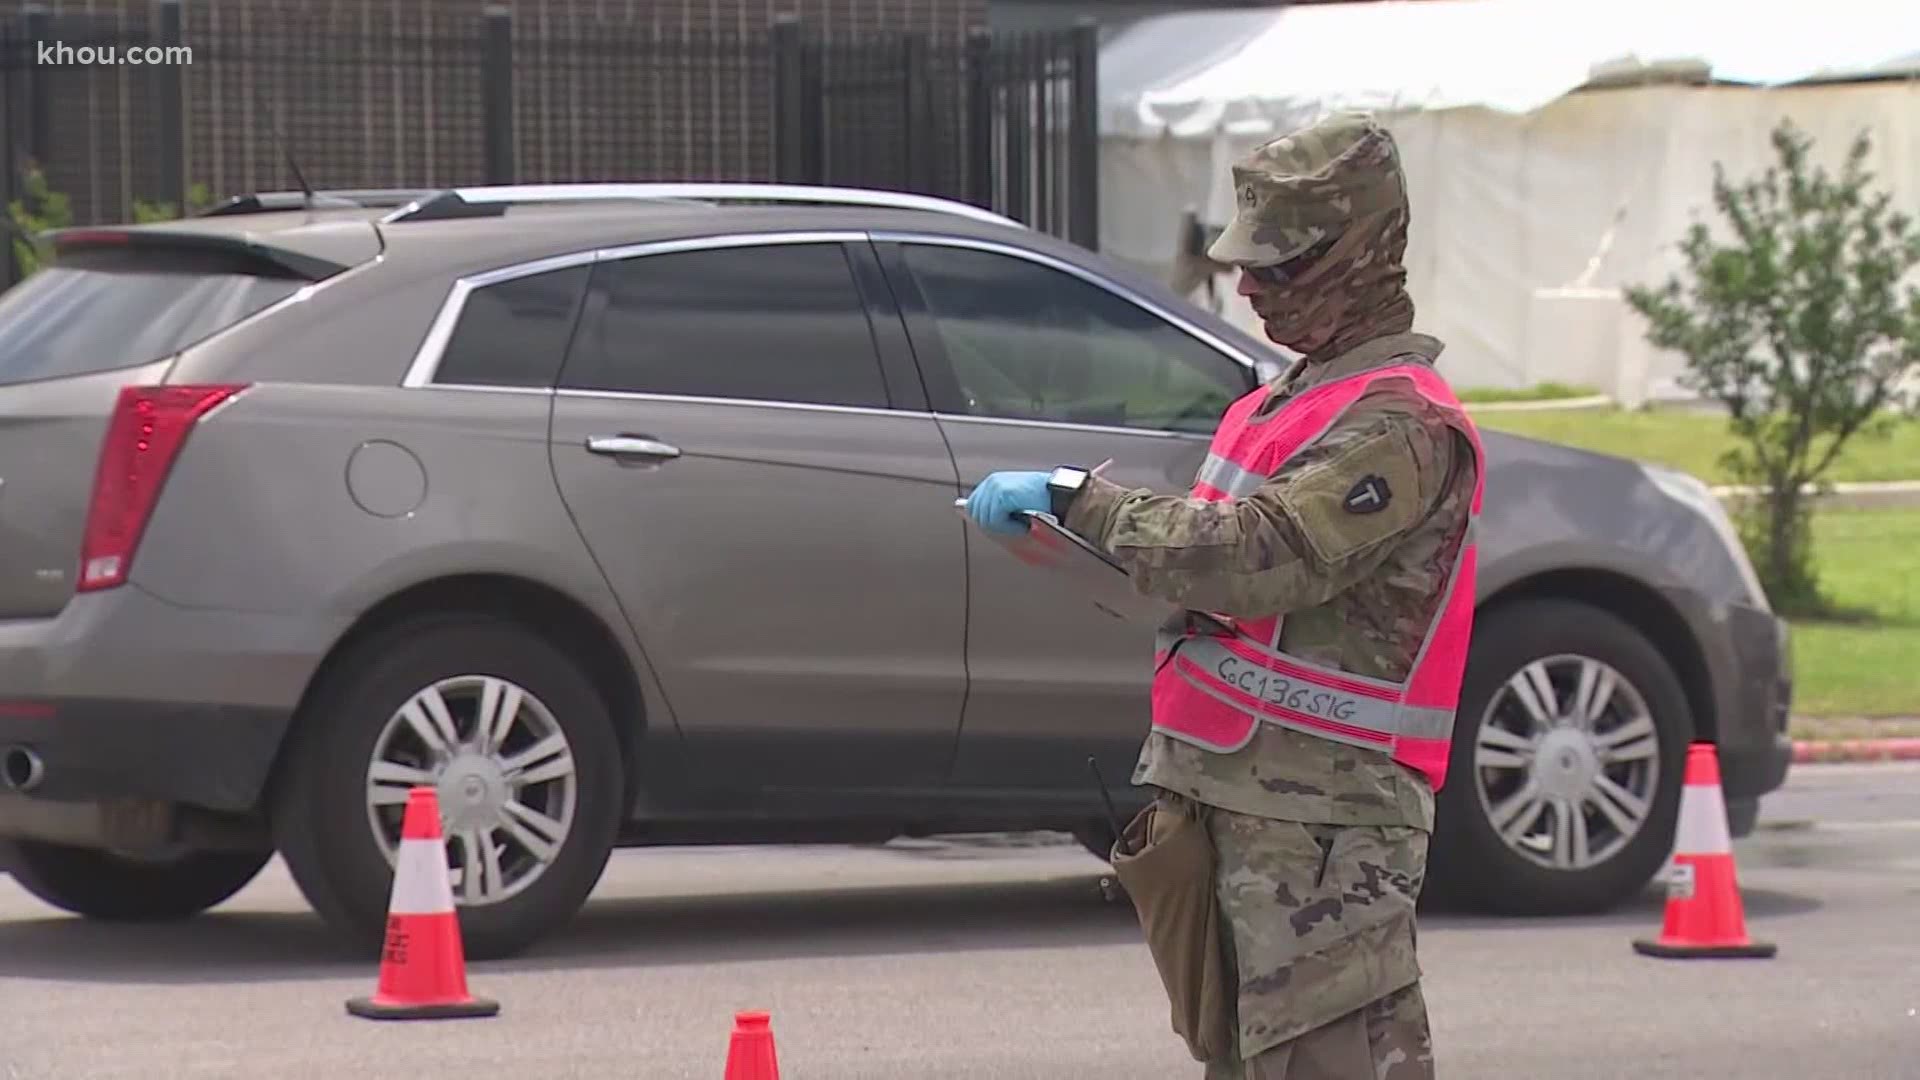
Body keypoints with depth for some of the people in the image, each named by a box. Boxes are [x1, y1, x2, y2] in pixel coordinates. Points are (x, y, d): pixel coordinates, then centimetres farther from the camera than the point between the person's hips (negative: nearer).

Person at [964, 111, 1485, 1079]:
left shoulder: (1401, 426, -15)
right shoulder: (1292, 401, 18)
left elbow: (1261, 556, -26)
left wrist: (1078, 499, -20)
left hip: (1319, 814, -10)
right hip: (1231, 793, 10)